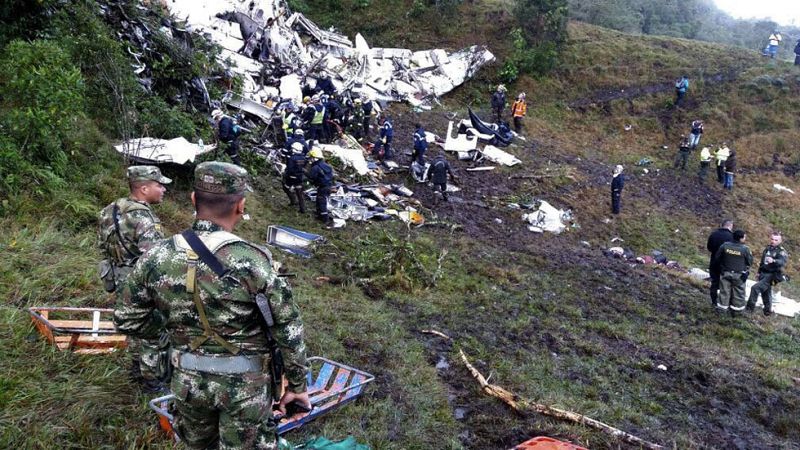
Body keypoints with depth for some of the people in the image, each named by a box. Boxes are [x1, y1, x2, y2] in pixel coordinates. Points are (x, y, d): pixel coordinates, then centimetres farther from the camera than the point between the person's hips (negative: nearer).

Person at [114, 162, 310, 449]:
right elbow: (289, 331, -15)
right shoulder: (253, 262, -22)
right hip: (244, 383, -3)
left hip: (188, 380, 3)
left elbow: (128, 321, 0)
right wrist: (297, 385, -1)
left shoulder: (157, 258, -12)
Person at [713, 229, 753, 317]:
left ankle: (722, 310, 16)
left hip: (725, 273, 2)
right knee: (738, 293, 12)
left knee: (724, 291, 11)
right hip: (739, 276, -2)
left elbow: (717, 258, 1)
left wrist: (721, 266, 19)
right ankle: (736, 311, 19)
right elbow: (750, 262, -5)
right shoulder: (745, 249, -16)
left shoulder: (725, 246, -8)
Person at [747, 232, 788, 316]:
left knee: (755, 288, -20)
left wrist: (773, 261, -53)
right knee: (765, 292, 17)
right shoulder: (768, 248, 10)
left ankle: (750, 307, -13)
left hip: (771, 276, -8)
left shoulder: (781, 252, -12)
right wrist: (759, 272, 24)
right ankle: (768, 310, 32)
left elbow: (782, 262, -33)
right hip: (763, 274, 8)